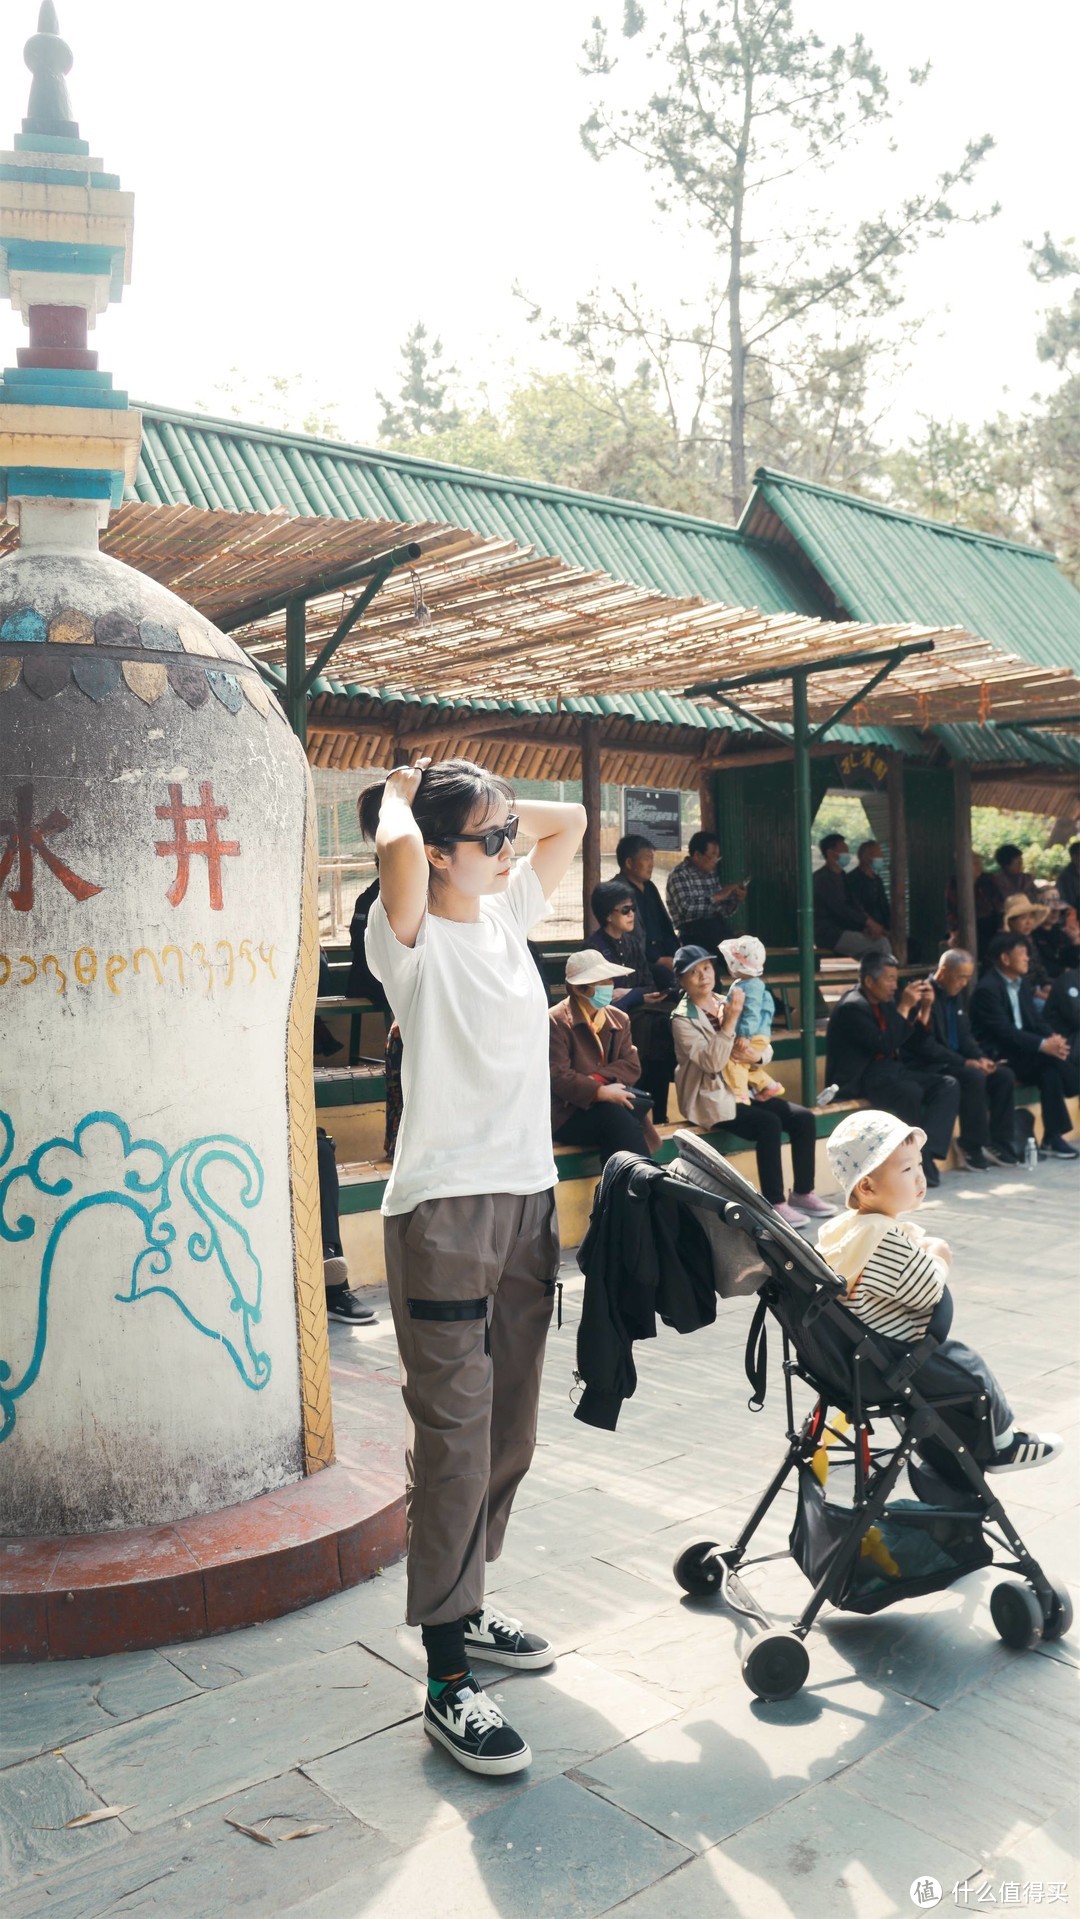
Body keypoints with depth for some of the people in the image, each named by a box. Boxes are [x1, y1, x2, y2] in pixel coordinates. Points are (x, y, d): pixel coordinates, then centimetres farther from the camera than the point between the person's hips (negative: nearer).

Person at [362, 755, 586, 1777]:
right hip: (443, 1209, -8)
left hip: (528, 1197, 8)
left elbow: (569, 821, 23)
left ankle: (465, 1608, 34)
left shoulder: (508, 914, 12)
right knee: (454, 1440, -5)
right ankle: (447, 1679, 6)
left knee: (508, 1432, 16)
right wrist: (402, 795, -9)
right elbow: (400, 853, -30)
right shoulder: (411, 938, -9)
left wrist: (486, 804, 12)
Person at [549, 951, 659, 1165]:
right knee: (612, 1112, -33)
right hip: (567, 1114, -5)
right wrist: (600, 1092, -29)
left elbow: (632, 1067, 1)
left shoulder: (619, 1019, 12)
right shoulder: (555, 1022, -9)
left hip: (605, 1107, 5)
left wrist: (596, 1078, -17)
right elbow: (558, 1076, -19)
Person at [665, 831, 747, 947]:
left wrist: (737, 900, 1)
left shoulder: (710, 874, 16)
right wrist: (716, 897, -18)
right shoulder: (679, 874, -6)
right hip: (695, 937, -7)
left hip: (718, 931, 7)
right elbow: (686, 908, -22)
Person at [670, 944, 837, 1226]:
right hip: (712, 1098, -6)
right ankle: (774, 1204, -20)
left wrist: (754, 1055, -15)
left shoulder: (726, 1003, 9)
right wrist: (730, 1020, -28)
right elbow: (712, 1063, -23)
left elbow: (766, 1049, 9)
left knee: (803, 1118, -9)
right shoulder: (682, 1020, -9)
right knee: (769, 1124, -28)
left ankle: (803, 1193, 3)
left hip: (743, 1089, 7)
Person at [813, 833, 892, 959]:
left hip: (841, 931, 9)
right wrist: (868, 921, -22)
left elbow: (853, 903, 11)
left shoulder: (841, 875, 17)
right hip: (829, 935, -9)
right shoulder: (822, 878, -13)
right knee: (881, 943, -16)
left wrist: (869, 923, -5)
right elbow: (839, 908, -21)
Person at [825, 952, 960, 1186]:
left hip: (890, 1070, 9)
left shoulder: (886, 1003, 13)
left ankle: (925, 1153, -24)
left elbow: (917, 1044, 15)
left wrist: (924, 1008, 2)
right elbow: (886, 1045, -23)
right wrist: (904, 1007, -19)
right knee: (911, 1092, -35)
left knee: (948, 1085, -11)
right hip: (860, 1079, -9)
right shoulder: (851, 1008, -12)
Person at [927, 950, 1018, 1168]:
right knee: (974, 1077, -31)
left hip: (958, 1059, 9)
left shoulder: (958, 994, 12)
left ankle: (998, 1142, -2)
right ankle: (972, 1147, -19)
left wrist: (980, 1057, -5)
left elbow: (966, 1035, 15)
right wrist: (965, 1062, -25)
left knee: (1005, 1075, -8)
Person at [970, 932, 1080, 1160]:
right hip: (998, 1055, -7)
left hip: (1022, 1048, 7)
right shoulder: (987, 989, -14)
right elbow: (1004, 1032, -22)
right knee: (1050, 1059, -27)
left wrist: (1053, 1037, -11)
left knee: (1050, 1069, -23)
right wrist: (1043, 1045, -29)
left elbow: (1036, 1019, 11)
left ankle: (1053, 1136, -18)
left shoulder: (1021, 982, 12)